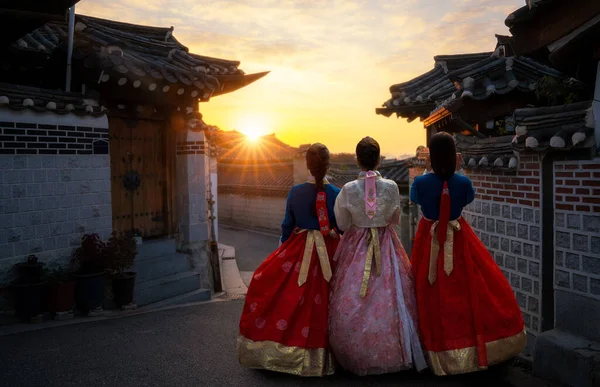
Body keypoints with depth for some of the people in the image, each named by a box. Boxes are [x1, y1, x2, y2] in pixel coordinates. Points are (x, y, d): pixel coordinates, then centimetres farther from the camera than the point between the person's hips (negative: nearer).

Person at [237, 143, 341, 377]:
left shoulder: (295, 192, -6)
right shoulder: (337, 194, -9)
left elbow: (287, 226, 2)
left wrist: (284, 251, 17)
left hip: (298, 252, 0)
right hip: (328, 253, 0)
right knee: (320, 302, 10)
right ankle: (318, 353, 22)